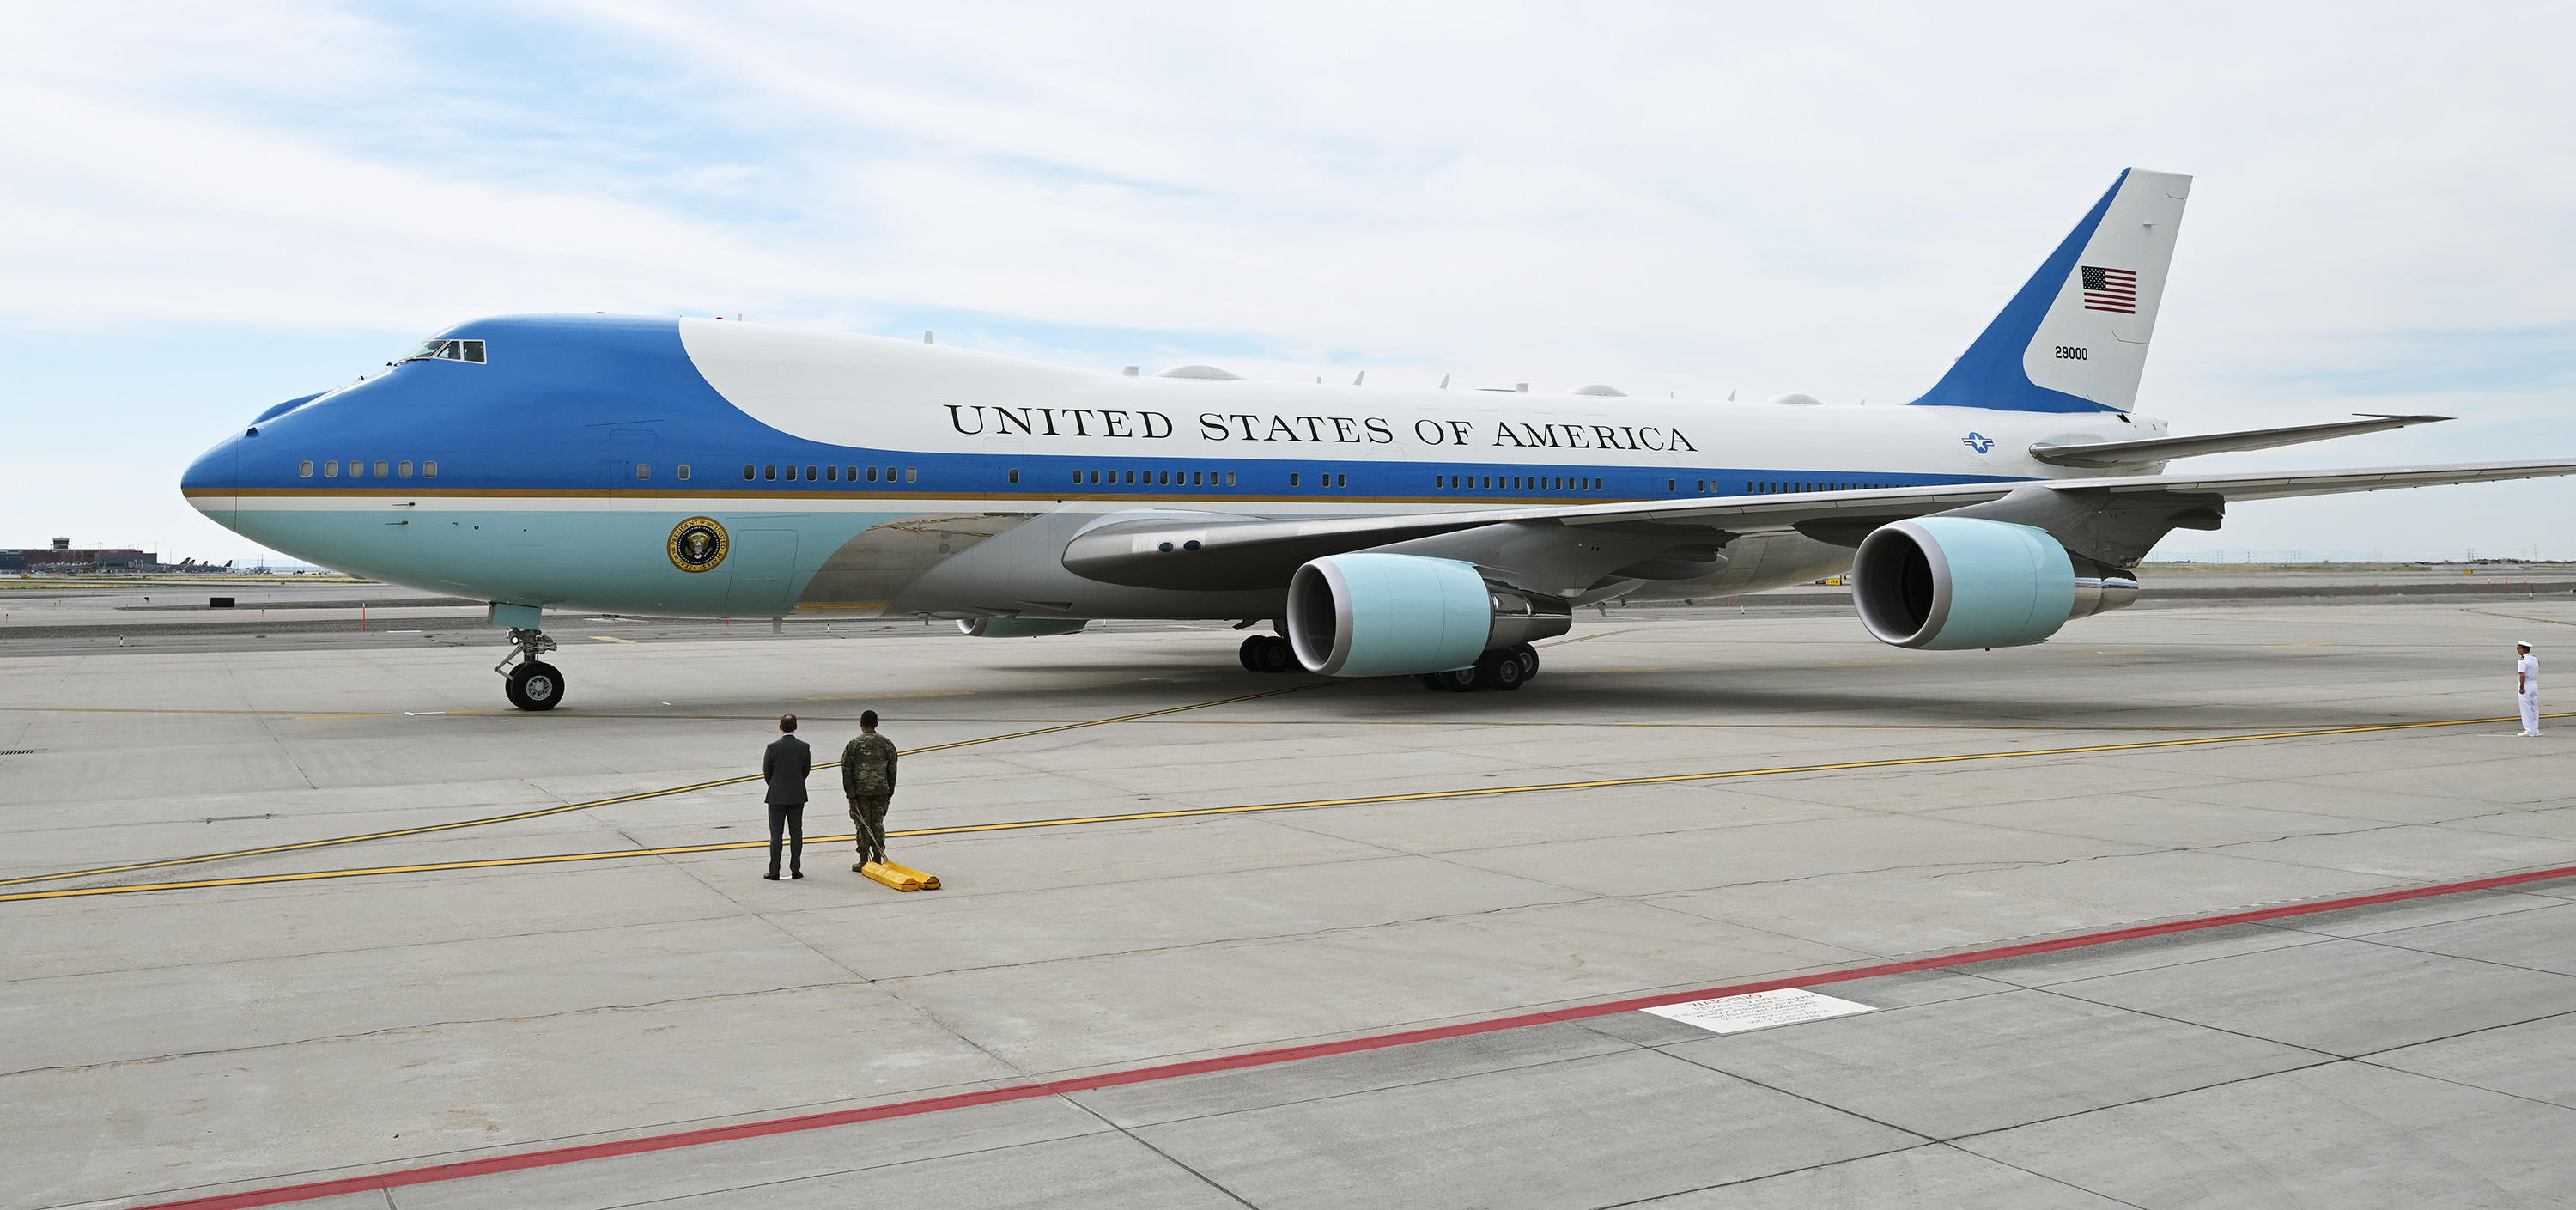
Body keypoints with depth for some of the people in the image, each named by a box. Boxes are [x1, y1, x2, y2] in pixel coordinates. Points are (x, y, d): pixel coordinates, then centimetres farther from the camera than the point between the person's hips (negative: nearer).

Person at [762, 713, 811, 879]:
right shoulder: (804, 747, -6)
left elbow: (766, 772, -1)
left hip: (777, 796, -2)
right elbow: (806, 771, 4)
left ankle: (774, 872, 4)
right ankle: (795, 870, 9)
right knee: (796, 833, 8)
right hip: (797, 796, 2)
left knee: (776, 834, 4)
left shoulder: (772, 747, -11)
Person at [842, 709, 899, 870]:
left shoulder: (853, 745, -7)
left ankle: (864, 861, 8)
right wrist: (889, 792, 16)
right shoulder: (887, 744, 2)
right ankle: (878, 859, 15)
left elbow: (847, 772, -8)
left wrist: (851, 795, -4)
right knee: (878, 824, 10)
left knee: (863, 825, 4)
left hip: (861, 792, -3)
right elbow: (892, 770, 7)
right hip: (881, 791, 3)